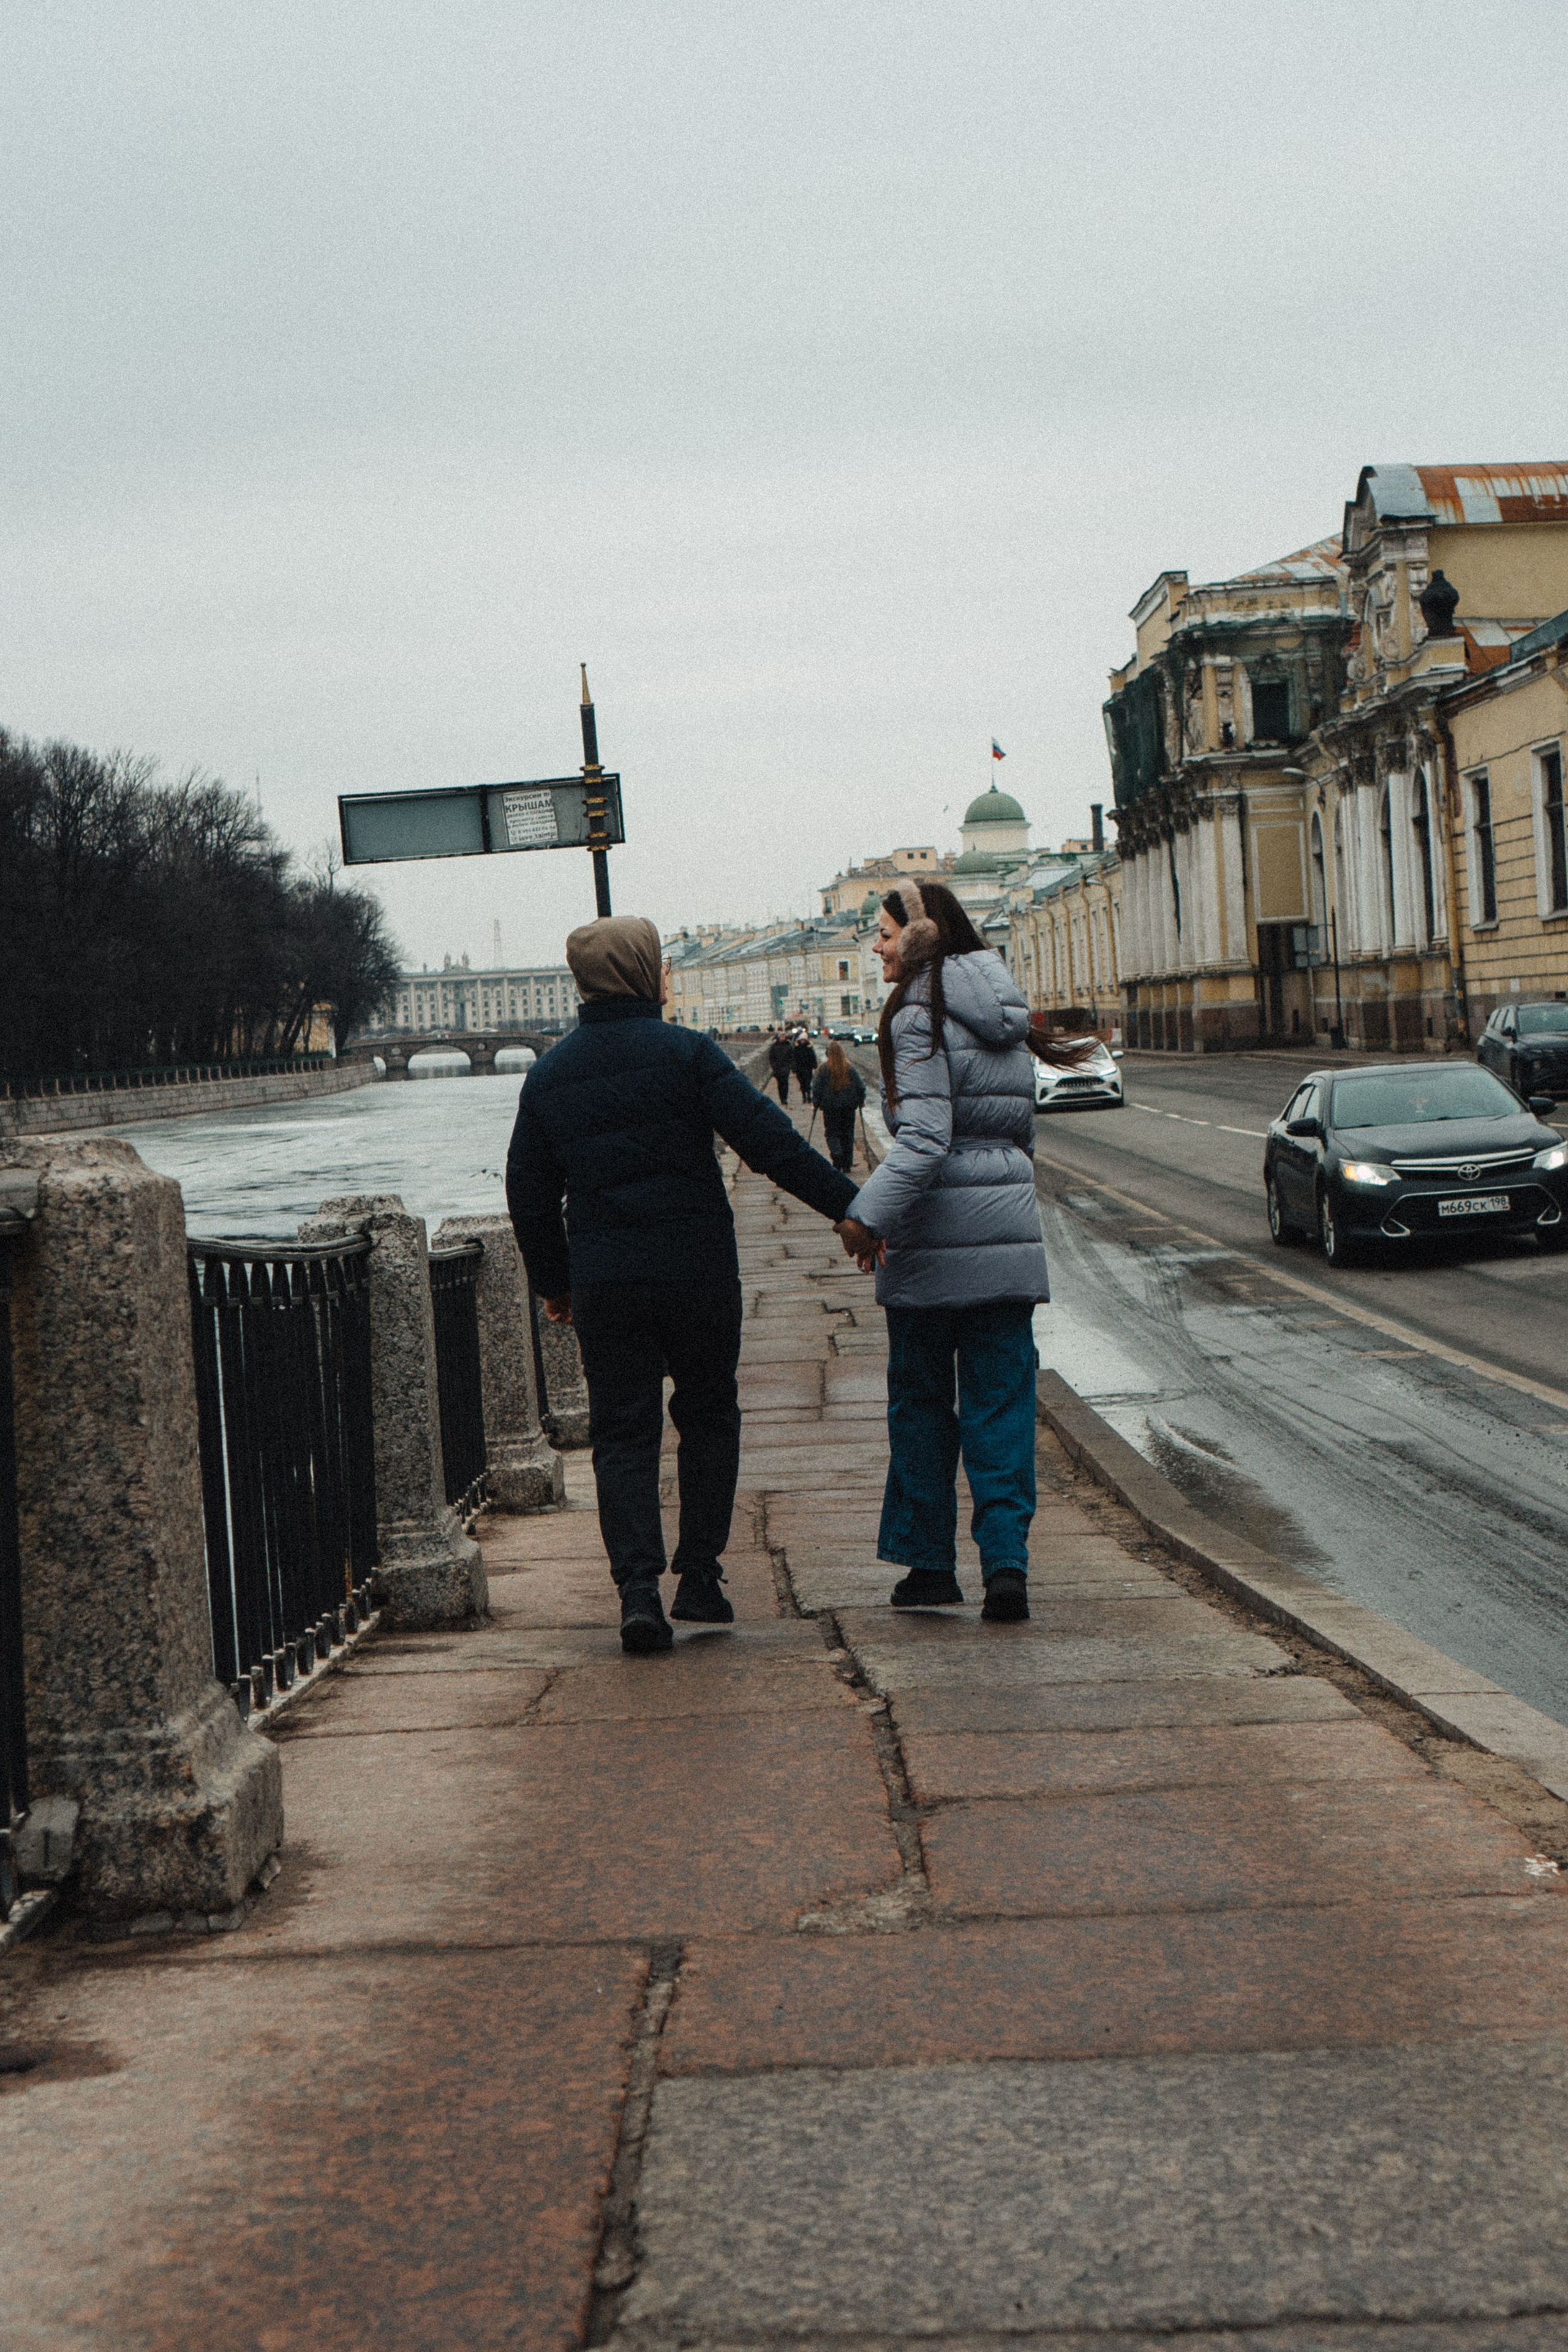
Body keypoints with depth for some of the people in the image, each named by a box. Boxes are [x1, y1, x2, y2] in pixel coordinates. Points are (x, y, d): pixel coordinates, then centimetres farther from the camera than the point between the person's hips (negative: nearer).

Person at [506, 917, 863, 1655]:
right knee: (707, 1416, 14)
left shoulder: (549, 1074, 7)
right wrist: (848, 1206, -8)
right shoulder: (685, 1053, -7)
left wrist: (552, 1283, 24)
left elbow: (529, 1193, 13)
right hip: (697, 1269, -2)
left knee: (622, 1435, 6)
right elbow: (770, 1142, -13)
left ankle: (638, 1589, -8)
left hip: (603, 1286, 3)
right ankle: (700, 1580, 14)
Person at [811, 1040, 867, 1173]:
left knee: (832, 1133, 6)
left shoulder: (824, 1069, -6)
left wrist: (816, 1103, 5)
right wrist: (861, 1101, 15)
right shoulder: (850, 1068, 1)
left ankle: (837, 1154, -23)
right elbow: (861, 1086, 4)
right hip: (849, 1106, 2)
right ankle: (847, 1166, 12)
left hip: (830, 1107, -2)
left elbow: (816, 1088, -5)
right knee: (847, 1134, 10)